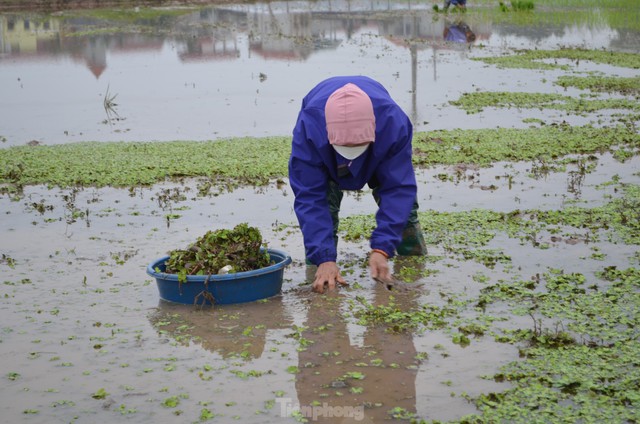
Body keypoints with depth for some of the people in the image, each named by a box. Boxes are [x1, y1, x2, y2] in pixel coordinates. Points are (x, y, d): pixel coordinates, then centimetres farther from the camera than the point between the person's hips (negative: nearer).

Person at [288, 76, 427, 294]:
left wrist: (381, 249, -47)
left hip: (381, 150, 1)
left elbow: (398, 188, -38)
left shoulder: (394, 123, -44)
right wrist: (324, 258, -48)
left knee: (403, 203, -4)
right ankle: (318, 275, -6)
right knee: (322, 206, -21)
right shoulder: (308, 128, -45)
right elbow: (309, 196, -41)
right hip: (325, 158, -1)